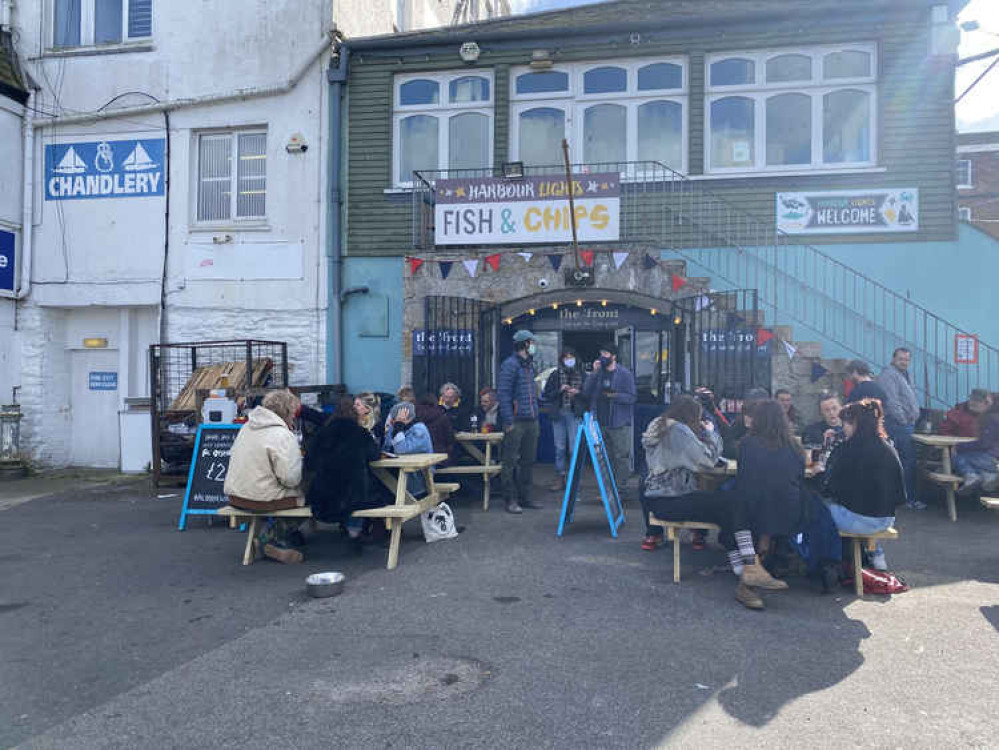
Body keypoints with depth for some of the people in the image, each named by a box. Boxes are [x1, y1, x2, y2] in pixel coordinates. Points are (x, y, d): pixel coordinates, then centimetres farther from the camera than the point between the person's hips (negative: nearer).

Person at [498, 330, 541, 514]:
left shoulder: (529, 364, 18)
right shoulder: (510, 365, -9)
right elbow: (504, 394, -14)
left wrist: (536, 417, 16)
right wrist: (509, 421, -18)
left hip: (531, 421, 9)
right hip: (516, 421, -9)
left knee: (528, 460, 12)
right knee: (511, 462, -1)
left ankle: (525, 497, 22)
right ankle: (511, 500, 5)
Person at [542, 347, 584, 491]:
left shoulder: (581, 375, 6)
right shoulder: (555, 375, 7)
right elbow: (546, 395, 4)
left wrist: (578, 392, -10)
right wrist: (560, 390, -9)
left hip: (574, 414, -1)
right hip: (558, 414, 1)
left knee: (574, 447, -6)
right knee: (559, 447, 5)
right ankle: (560, 479, 12)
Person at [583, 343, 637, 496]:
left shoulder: (625, 374, -2)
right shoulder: (599, 372, 12)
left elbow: (632, 397, -6)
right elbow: (586, 392, 4)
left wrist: (614, 395, -19)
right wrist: (593, 373, -5)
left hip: (620, 423, -5)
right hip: (601, 422, 5)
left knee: (622, 457, -4)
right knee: (606, 457, 10)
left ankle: (620, 490, 3)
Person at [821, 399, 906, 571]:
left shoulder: (847, 449, -16)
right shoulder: (889, 449, 1)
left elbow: (828, 489, -11)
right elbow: (900, 495, 8)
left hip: (857, 521, -6)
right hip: (886, 521, 6)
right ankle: (877, 555, 33)